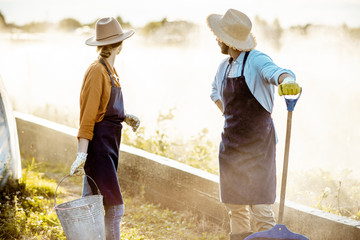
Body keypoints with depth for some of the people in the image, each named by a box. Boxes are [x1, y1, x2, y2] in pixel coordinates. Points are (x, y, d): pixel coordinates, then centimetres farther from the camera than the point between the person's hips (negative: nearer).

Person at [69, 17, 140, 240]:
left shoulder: (110, 69, 12)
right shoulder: (97, 71, -15)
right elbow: (88, 116, -19)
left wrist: (126, 117, 6)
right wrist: (82, 154, -23)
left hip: (109, 143, 9)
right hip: (98, 144, -9)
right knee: (115, 205, -8)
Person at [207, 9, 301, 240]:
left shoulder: (256, 60, -13)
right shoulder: (225, 66, 9)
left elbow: (276, 71, -35)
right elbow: (216, 91, 30)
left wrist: (286, 80, -58)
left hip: (257, 142, -7)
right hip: (231, 142, 7)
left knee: (259, 205, -8)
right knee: (235, 206, 12)